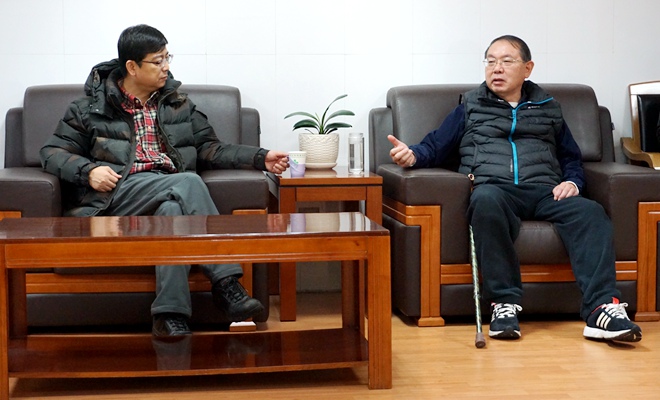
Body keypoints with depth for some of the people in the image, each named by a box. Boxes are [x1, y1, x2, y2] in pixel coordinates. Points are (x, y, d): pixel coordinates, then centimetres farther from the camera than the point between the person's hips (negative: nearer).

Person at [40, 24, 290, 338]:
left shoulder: (179, 105, 24)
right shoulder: (93, 106, 14)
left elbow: (210, 149, 19)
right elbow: (52, 151, 11)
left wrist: (261, 158, 4)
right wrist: (87, 170, -9)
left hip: (170, 195, 3)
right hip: (121, 191, -3)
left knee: (172, 209, -37)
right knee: (188, 182, -33)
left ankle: (170, 316, -42)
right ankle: (226, 284, -38)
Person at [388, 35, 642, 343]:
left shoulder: (548, 109, 29)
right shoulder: (470, 108, 25)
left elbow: (571, 158, 29)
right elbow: (435, 146, 17)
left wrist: (572, 181, 6)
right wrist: (412, 156, -6)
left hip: (544, 193, 2)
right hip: (494, 188, -2)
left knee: (589, 212, -31)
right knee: (486, 199, -41)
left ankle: (602, 308, -43)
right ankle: (504, 302, -38)